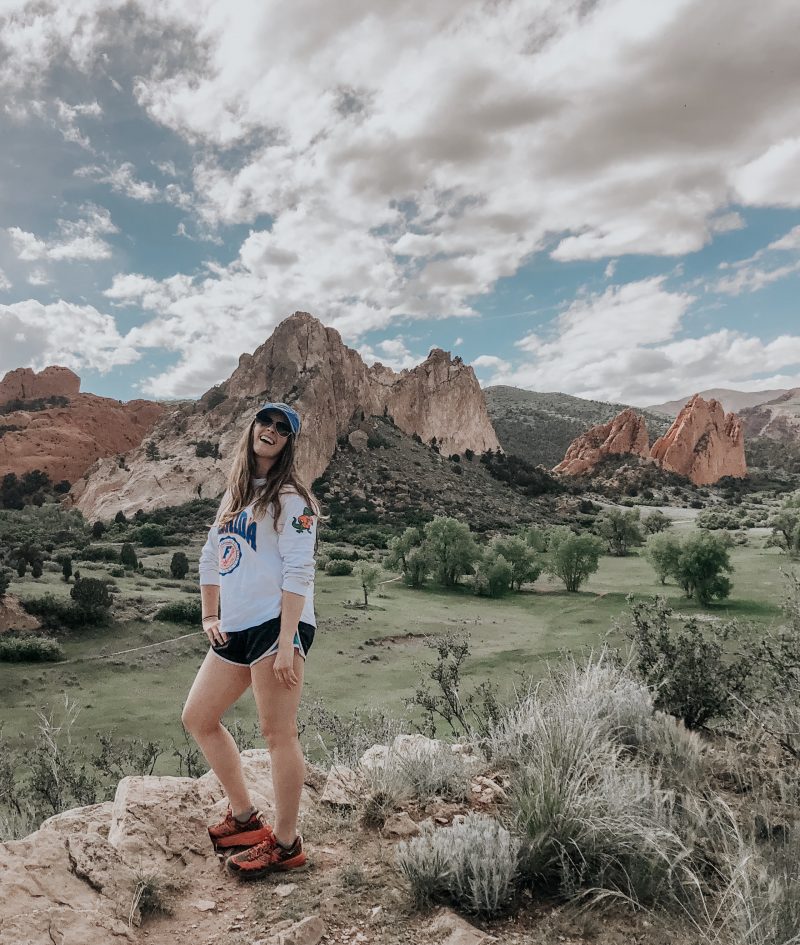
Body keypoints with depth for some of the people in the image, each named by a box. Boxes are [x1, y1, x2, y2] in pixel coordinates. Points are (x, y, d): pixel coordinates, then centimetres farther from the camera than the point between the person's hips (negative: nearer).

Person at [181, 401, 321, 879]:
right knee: (198, 718, 15)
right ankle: (244, 816, 29)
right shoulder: (235, 493, 17)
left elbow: (298, 573, -14)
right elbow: (210, 556, 21)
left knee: (279, 733, -2)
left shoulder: (290, 498, -6)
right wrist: (209, 615, 12)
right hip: (236, 629, 9)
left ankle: (286, 844, 16)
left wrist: (287, 644, -20)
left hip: (277, 625, -9)